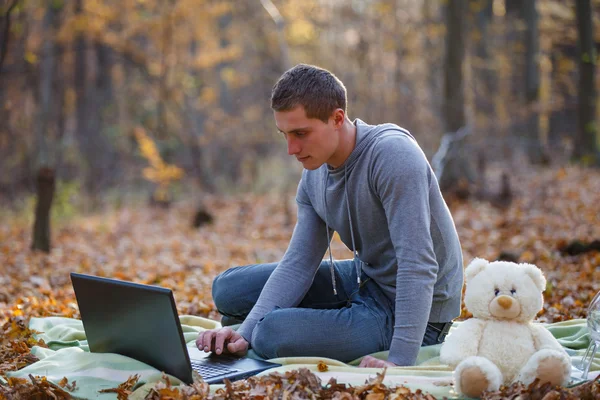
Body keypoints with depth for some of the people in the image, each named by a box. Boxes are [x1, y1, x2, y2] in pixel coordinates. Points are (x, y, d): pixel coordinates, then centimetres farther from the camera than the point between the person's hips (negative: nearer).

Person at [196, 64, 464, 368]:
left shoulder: (392, 154, -26)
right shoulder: (314, 173, -1)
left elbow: (418, 266, -31)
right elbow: (298, 263, -2)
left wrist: (400, 361, -36)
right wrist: (244, 333, -16)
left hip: (408, 311, -8)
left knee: (273, 335, -27)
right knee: (228, 289, 9)